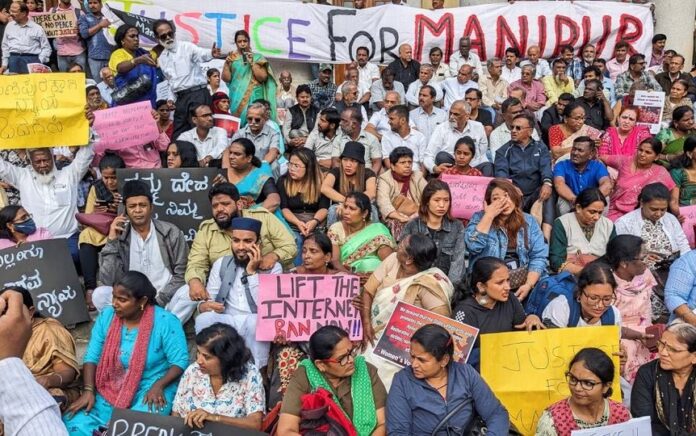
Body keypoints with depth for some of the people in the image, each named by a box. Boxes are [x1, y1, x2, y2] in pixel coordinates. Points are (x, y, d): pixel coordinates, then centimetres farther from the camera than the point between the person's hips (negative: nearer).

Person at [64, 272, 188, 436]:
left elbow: (180, 361, -13)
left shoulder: (165, 321, -14)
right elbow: (92, 357, 1)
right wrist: (88, 390, -12)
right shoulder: (106, 317, 0)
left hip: (149, 389, -4)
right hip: (110, 389, 4)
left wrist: (158, 386, -27)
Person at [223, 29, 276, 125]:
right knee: (237, 122, -7)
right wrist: (227, 63, -10)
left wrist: (252, 62, -10)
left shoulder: (257, 57, 7)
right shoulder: (232, 58, 9)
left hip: (253, 97, -1)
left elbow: (262, 78, -3)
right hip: (237, 97, 1)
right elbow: (226, 79, 3)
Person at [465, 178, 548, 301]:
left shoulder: (529, 221, 10)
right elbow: (473, 246, -14)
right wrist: (489, 216, -10)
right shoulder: (480, 218, 4)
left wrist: (529, 284, -12)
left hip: (523, 277, 4)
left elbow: (538, 257, 3)